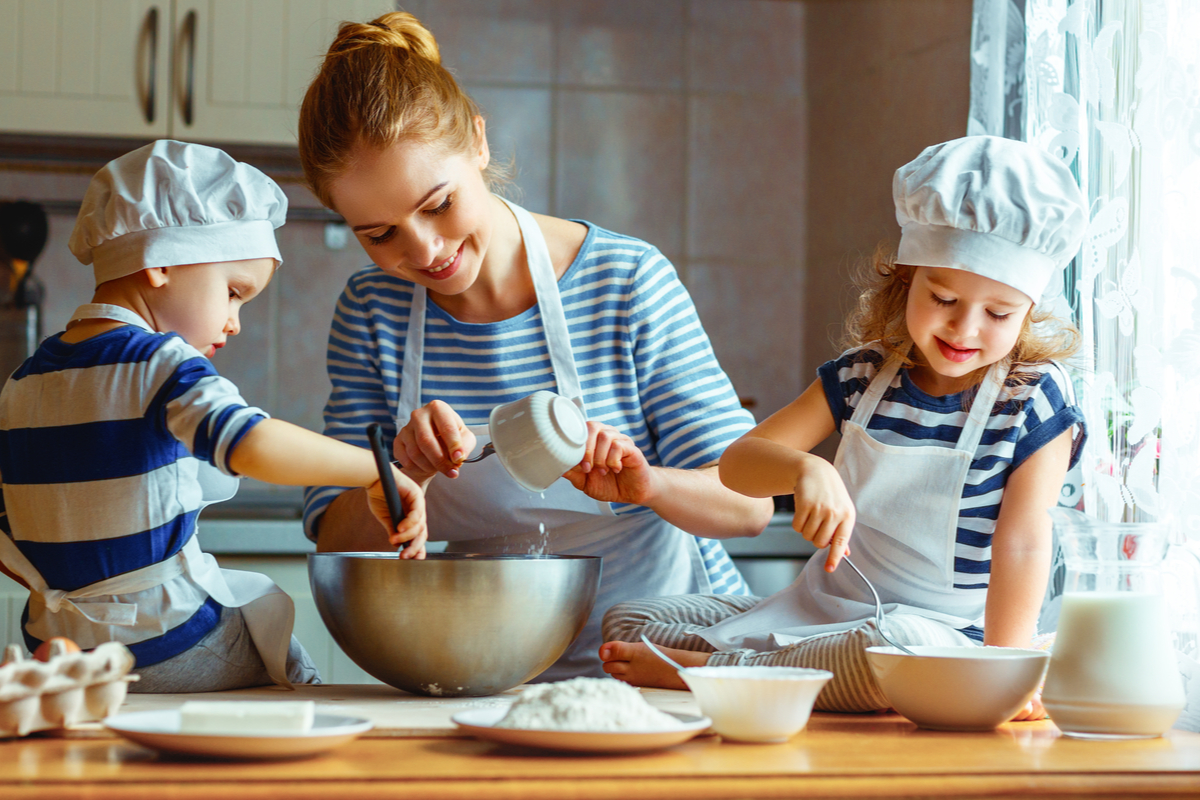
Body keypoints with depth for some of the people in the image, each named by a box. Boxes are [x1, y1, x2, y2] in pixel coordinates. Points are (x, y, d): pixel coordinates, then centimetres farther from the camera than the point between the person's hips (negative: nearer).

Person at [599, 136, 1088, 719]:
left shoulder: (1034, 399, -6)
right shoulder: (863, 374, 3)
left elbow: (1022, 542, -12)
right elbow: (737, 463, -1)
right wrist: (804, 469, -25)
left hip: (940, 631, -5)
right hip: (816, 607, 5)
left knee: (899, 650, -44)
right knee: (626, 623, 1)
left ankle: (702, 670, -26)